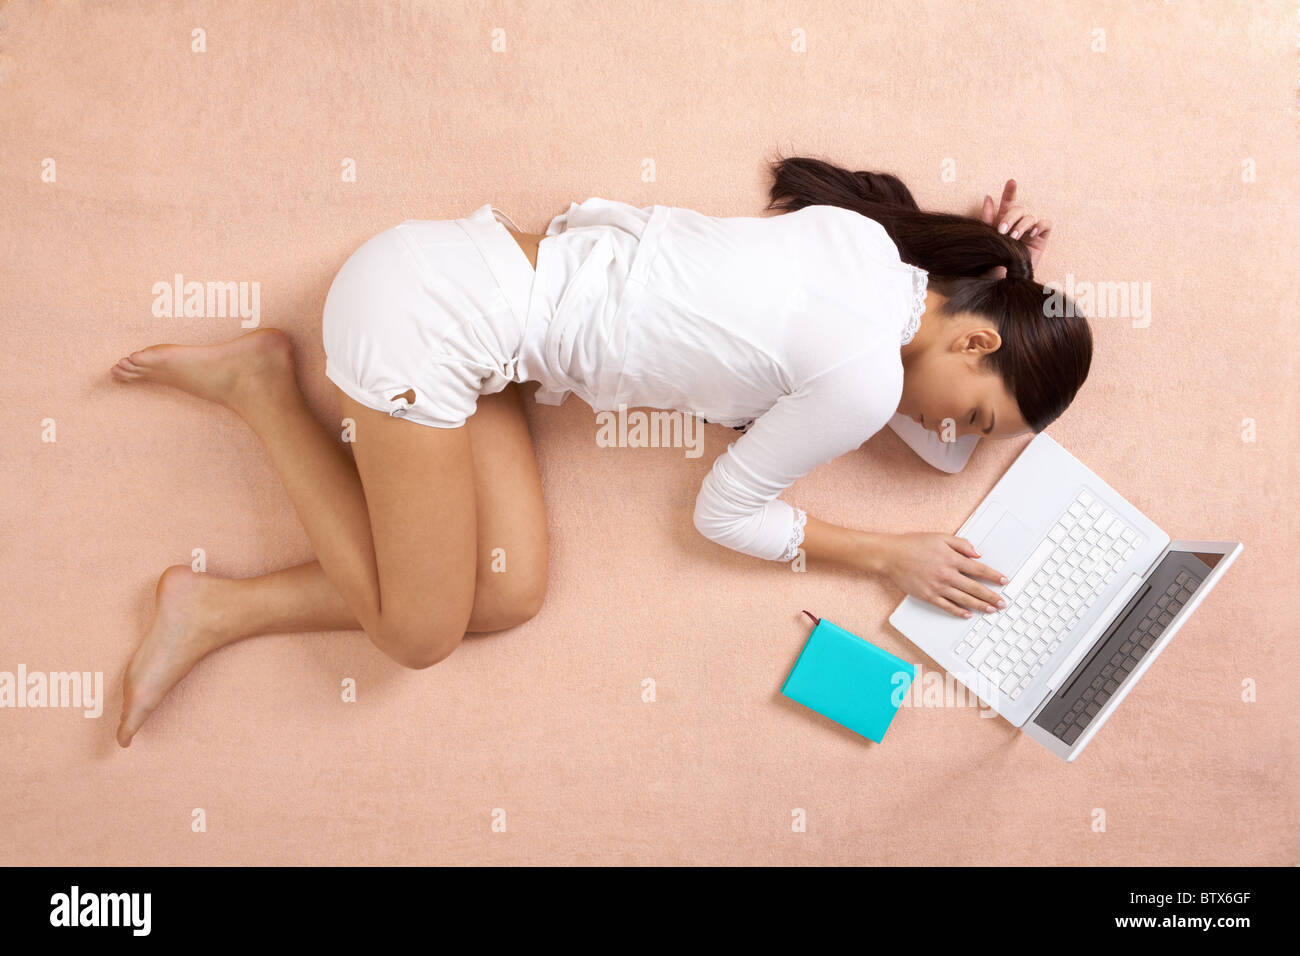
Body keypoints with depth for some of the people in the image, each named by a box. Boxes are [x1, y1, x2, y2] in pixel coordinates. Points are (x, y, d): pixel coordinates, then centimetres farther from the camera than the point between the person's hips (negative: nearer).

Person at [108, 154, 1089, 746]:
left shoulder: (867, 235, 7)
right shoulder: (864, 379, -17)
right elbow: (726, 511, -2)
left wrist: (995, 269, 10)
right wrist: (887, 554, 6)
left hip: (471, 269, 9)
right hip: (427, 313, -8)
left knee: (510, 596, 4)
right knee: (420, 635, 2)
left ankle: (215, 610, 8)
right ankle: (262, 383, 10)